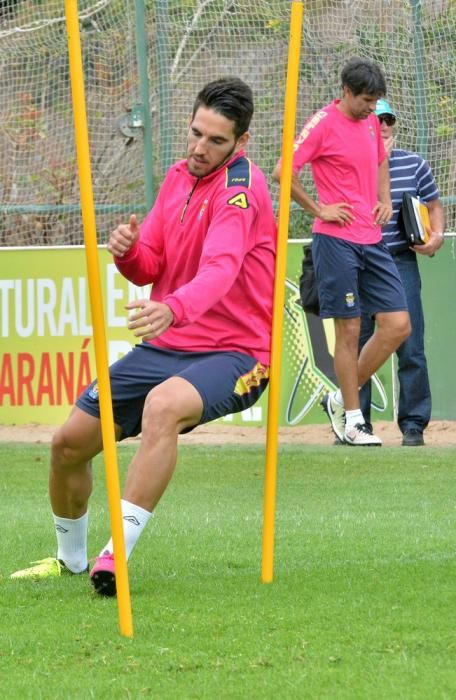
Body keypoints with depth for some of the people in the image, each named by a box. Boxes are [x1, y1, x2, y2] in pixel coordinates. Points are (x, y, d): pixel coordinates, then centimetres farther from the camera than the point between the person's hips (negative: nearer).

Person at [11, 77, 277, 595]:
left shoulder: (240, 188, -17)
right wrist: (127, 250, -14)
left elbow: (220, 269, -35)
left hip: (233, 353, -8)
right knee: (69, 442, 6)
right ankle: (71, 558, 33)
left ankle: (116, 558, -41)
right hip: (164, 347, 8)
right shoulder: (178, 176, 7)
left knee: (163, 406, -40)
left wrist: (172, 309, -55)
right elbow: (149, 267, 12)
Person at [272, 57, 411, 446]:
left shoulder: (370, 122, 13)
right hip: (337, 241, -7)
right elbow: (282, 172, -15)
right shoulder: (325, 123, -10)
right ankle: (351, 419, 7)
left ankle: (342, 399, 15)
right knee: (349, 330, -3)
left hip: (372, 239, 7)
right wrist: (319, 209, -11)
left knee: (398, 325, 1)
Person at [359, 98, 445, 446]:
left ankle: (413, 424, -1)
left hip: (401, 264, 0)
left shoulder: (414, 165, 8)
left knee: (410, 348, -6)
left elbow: (434, 205, 14)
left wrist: (436, 235, -5)